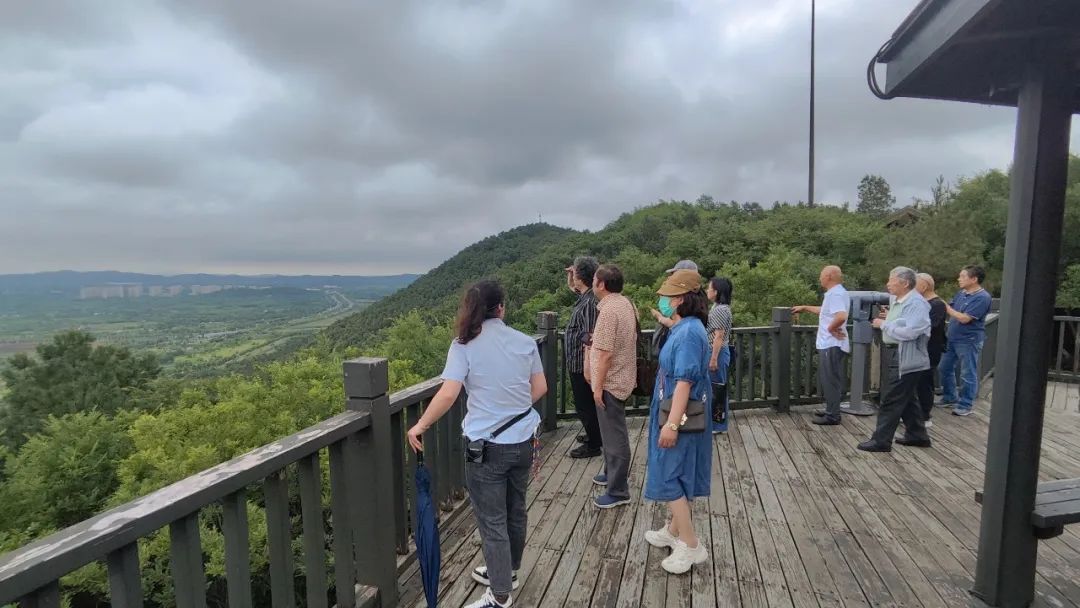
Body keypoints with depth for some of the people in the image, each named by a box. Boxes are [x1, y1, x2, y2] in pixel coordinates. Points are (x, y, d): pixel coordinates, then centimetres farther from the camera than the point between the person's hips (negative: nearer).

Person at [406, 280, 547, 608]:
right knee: (515, 510, 22)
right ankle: (508, 571, 43)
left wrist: (420, 426, -5)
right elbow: (540, 388, 6)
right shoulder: (525, 341, 0)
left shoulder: (464, 345, -11)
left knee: (492, 521, 9)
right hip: (523, 441, 5)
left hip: (487, 446, -5)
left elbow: (448, 395, -18)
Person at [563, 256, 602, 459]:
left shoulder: (590, 302, -24)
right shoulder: (584, 296, 4)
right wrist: (570, 275, 10)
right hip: (578, 363, 10)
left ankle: (593, 445, 18)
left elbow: (590, 339, -26)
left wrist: (587, 367, -25)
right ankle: (594, 435, 40)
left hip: (581, 365, -10)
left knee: (585, 405, 4)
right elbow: (571, 287, 29)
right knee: (586, 404, 23)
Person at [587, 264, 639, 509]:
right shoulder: (626, 303, 7)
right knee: (612, 432, 23)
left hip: (610, 382, -10)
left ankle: (618, 491, 9)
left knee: (614, 436, -1)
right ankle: (613, 473, 38)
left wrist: (598, 386, -20)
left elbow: (605, 353, -25)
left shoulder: (609, 310, -23)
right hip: (622, 378, 10)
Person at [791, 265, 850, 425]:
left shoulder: (836, 294, -20)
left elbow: (841, 316, -36)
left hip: (832, 345, -10)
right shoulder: (835, 293, 15)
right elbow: (825, 311, 32)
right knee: (829, 380, 18)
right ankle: (831, 410, 29)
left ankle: (832, 416, 5)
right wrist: (805, 308, 35)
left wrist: (831, 328, -20)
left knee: (831, 381, -2)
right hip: (830, 344, 10)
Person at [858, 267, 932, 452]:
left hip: (906, 360, -10)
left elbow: (909, 332, -27)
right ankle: (917, 435, 32)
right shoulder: (896, 300, 9)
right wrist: (886, 320, 5)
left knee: (891, 400, -4)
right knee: (907, 398, 19)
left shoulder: (917, 304, -18)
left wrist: (884, 324, -17)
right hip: (897, 357, 10)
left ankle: (881, 440, 3)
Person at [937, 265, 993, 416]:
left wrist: (945, 306, -16)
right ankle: (950, 398, 30)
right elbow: (951, 310, 13)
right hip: (952, 339, 9)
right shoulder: (962, 293, 8)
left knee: (967, 375, 2)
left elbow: (964, 318, -23)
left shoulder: (982, 297, -18)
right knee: (944, 369, 16)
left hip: (969, 341, -8)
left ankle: (965, 405, 12)